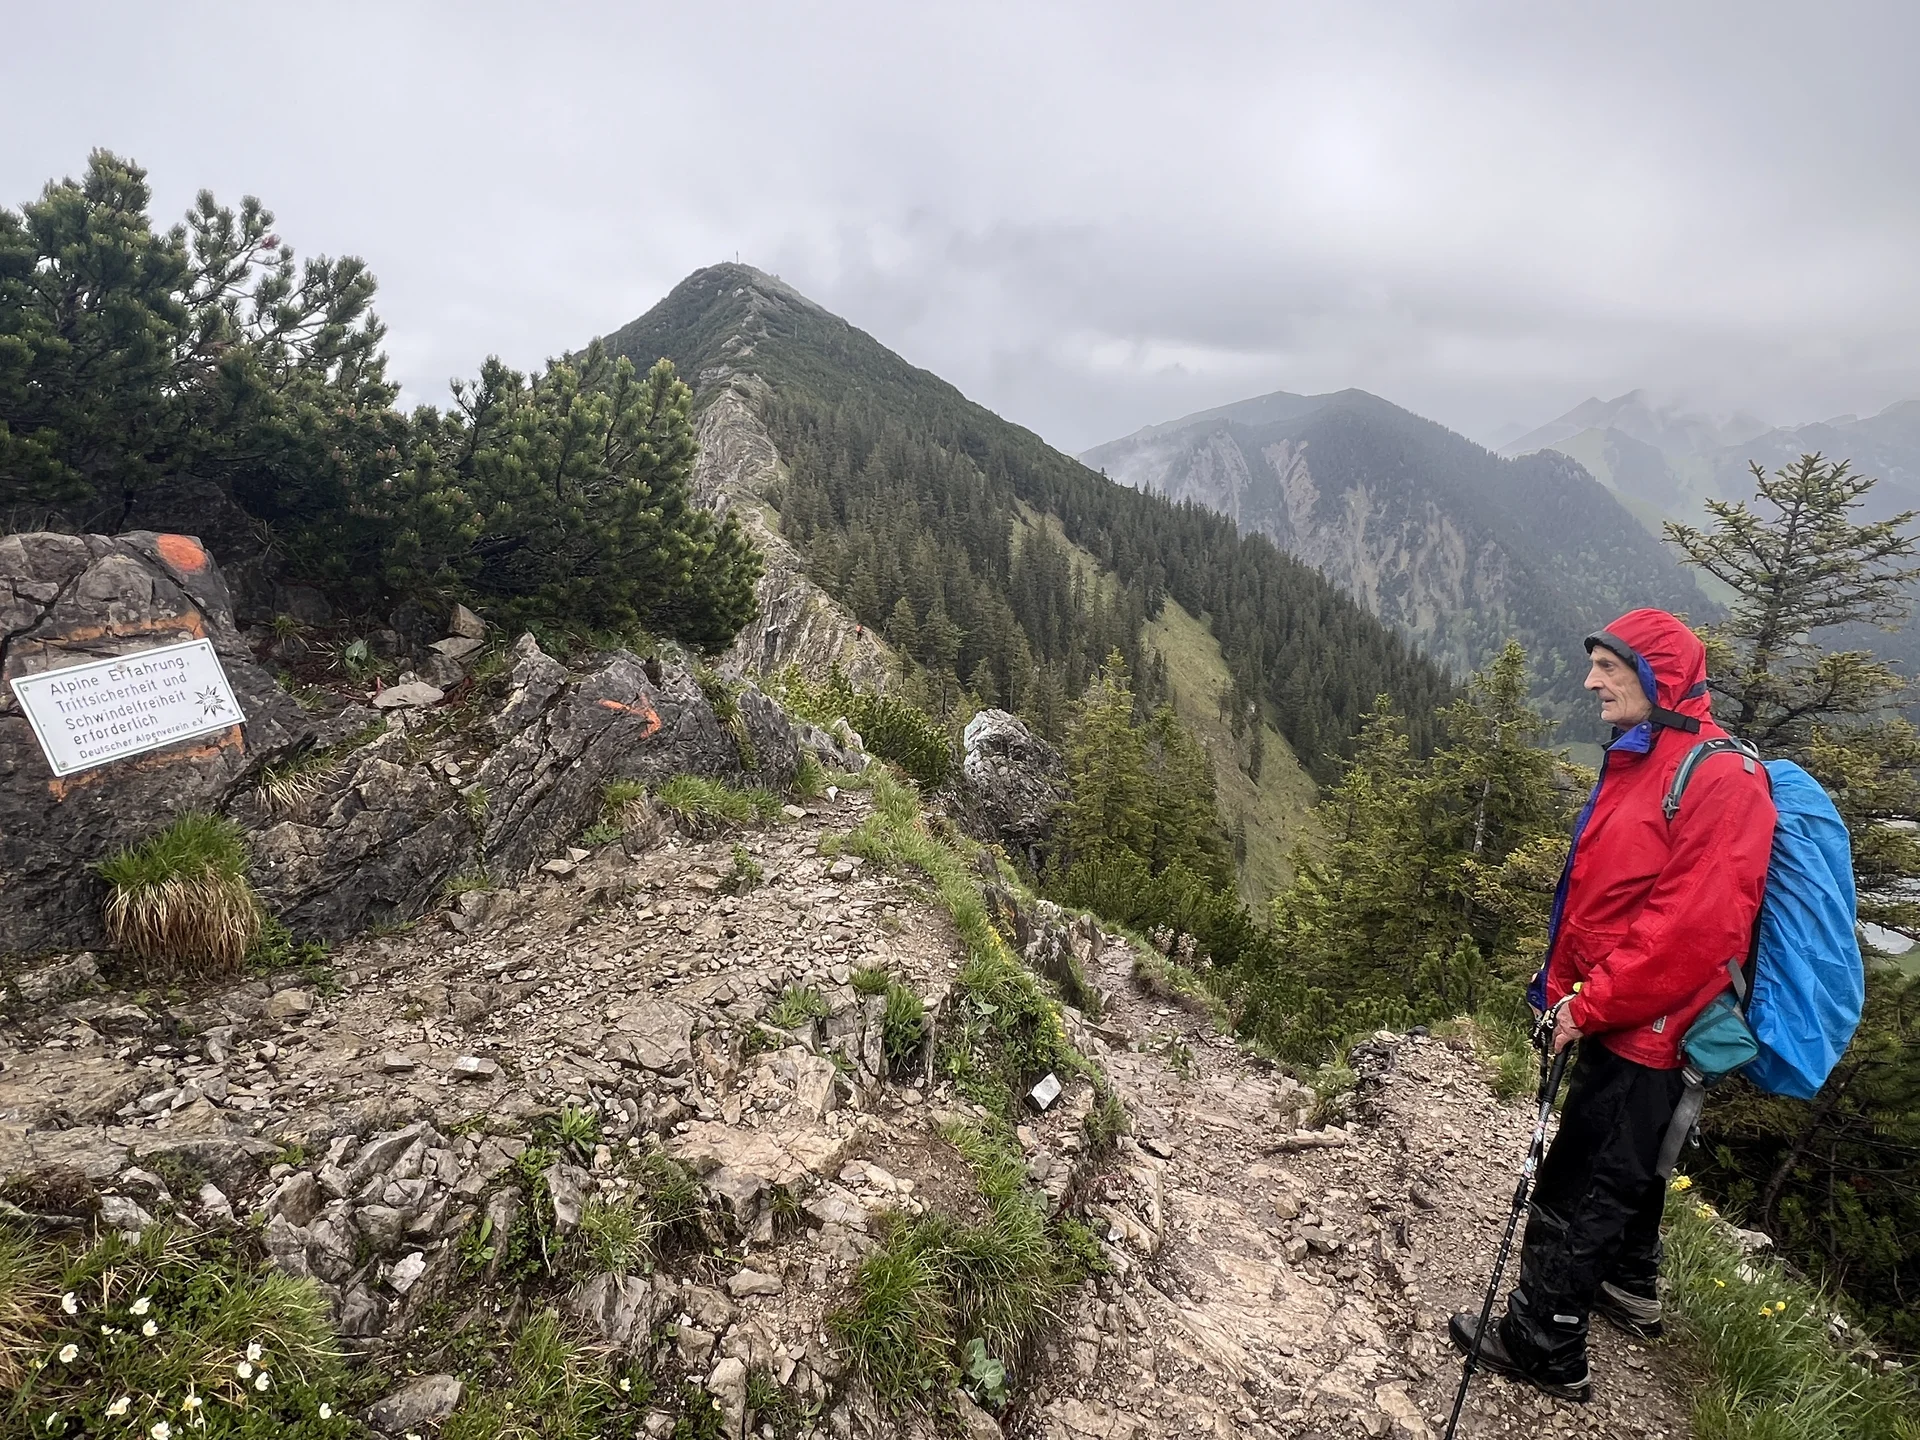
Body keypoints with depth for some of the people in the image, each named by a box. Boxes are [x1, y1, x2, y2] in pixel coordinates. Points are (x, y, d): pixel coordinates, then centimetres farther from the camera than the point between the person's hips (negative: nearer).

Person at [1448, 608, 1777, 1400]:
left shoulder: (1720, 779, -20)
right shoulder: (1635, 763, 9)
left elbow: (1695, 925, -26)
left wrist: (1593, 1003, -19)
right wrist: (1564, 987, 12)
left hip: (1644, 1031, -9)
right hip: (1612, 1017, 9)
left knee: (1576, 1186, 1)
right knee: (1627, 1163, 26)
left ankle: (1542, 1345, 15)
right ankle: (1629, 1288, 47)